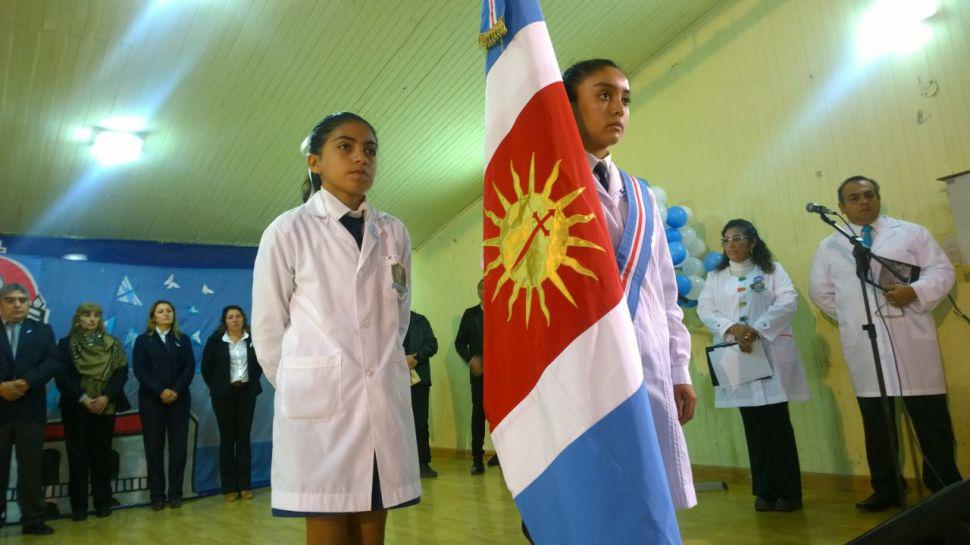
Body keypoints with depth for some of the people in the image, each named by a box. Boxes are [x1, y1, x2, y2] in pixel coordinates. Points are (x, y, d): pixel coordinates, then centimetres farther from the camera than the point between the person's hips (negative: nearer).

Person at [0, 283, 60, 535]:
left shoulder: (42, 331, 9)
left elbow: (53, 363, -2)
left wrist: (26, 382, -16)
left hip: (30, 409, 1)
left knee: (31, 467, 6)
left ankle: (33, 520, 14)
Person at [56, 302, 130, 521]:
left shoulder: (112, 344, 6)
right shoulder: (66, 344, 2)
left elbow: (122, 372, -1)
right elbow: (62, 376, -5)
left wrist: (106, 397, -15)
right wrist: (83, 398, -17)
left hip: (105, 407, 1)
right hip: (76, 407, -1)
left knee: (102, 455, 6)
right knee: (78, 456, 3)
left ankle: (103, 502, 14)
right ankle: (78, 506, 10)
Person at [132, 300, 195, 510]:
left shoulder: (183, 339, 11)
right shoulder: (143, 340, 7)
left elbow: (190, 367, 2)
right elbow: (139, 370, -4)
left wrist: (176, 390, -13)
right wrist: (160, 391, -15)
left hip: (179, 399, 1)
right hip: (151, 400, -1)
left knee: (178, 446, 1)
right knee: (154, 447, 1)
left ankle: (175, 493, 8)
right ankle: (157, 495, 8)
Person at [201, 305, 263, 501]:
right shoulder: (215, 340, -3)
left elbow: (260, 362, 12)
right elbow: (206, 367, 3)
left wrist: (253, 381, 5)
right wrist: (215, 387, 1)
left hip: (246, 393, 1)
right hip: (223, 395, -1)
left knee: (244, 437, 4)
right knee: (227, 439, 4)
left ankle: (245, 485, 11)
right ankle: (229, 487, 11)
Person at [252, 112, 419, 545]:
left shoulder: (394, 233, 7)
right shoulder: (289, 231, -2)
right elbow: (268, 332, 4)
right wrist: (301, 388, 10)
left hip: (385, 404, 3)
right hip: (319, 405, -3)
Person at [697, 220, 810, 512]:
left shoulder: (772, 270, 8)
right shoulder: (715, 276, 14)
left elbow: (788, 300, -5)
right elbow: (705, 309, 3)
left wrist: (756, 330, -17)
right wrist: (731, 328, -16)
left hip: (771, 354, -2)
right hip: (736, 357, 2)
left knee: (778, 423, -1)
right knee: (754, 426, 5)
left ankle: (788, 491, 9)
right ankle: (764, 491, 14)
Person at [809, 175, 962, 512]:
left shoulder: (911, 232, 7)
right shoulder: (830, 247, 11)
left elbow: (942, 271, 1)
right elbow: (821, 291, 17)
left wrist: (915, 292, -17)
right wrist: (851, 318, 9)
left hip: (911, 340, -1)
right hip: (863, 346, 2)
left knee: (932, 419, 4)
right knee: (877, 423, 8)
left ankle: (946, 489, 19)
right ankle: (886, 490, 18)